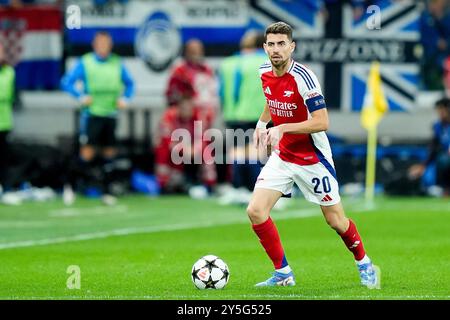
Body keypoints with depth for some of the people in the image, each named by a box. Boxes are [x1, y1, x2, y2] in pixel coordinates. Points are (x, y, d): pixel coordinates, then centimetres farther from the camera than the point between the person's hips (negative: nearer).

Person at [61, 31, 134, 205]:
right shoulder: (85, 62, -3)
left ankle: (106, 191, 14)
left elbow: (129, 83, 19)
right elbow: (67, 81, -2)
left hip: (111, 114, 4)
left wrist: (124, 99, 3)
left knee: (109, 152, 5)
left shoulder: (117, 64, 6)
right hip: (92, 113, -4)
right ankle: (70, 186, 2)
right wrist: (81, 96, -13)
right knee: (88, 152, -12)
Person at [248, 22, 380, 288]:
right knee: (255, 211, -11)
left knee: (335, 220, 5)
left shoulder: (303, 76, -23)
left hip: (313, 158, -6)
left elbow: (322, 123, -27)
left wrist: (282, 127, -31)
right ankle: (283, 273, 2)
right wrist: (262, 122, 10)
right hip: (282, 155, 6)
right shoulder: (265, 72, -2)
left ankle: (365, 265, 32)